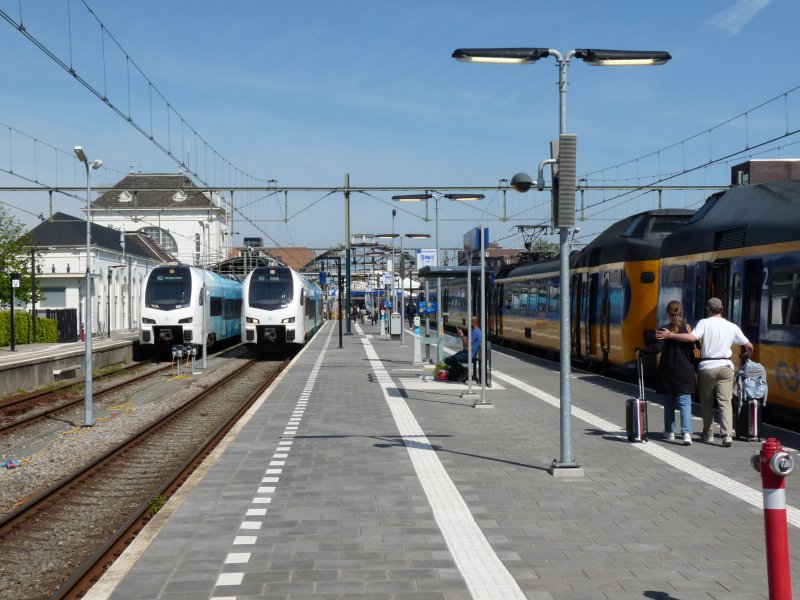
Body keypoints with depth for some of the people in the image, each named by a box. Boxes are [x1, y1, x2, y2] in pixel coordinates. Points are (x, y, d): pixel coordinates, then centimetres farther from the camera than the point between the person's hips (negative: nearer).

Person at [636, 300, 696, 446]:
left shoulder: (665, 329, -8)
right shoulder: (687, 328, -2)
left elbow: (657, 348, -16)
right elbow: (694, 346, 2)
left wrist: (641, 352, -5)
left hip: (668, 372, -1)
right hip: (685, 372, 1)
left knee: (669, 402, 15)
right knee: (685, 402, -1)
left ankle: (669, 431, 24)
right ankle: (686, 433, -17)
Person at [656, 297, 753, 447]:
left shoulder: (704, 323, -6)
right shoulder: (732, 327, 6)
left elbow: (692, 337, -23)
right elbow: (749, 346, 12)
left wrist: (670, 335, -18)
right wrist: (748, 354, 36)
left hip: (707, 367, -2)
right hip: (725, 367, 2)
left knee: (707, 402, 12)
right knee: (725, 401, 0)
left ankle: (708, 433, 21)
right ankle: (727, 435, -12)